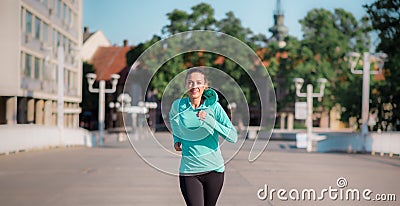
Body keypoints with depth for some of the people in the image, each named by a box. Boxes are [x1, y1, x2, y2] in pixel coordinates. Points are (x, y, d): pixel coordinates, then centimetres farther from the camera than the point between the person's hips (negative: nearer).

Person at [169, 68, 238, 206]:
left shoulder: (213, 106, -7)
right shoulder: (177, 106, -3)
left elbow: (233, 137, -13)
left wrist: (210, 121, -22)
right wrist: (176, 140, 9)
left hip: (214, 169, 1)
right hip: (189, 170, 0)